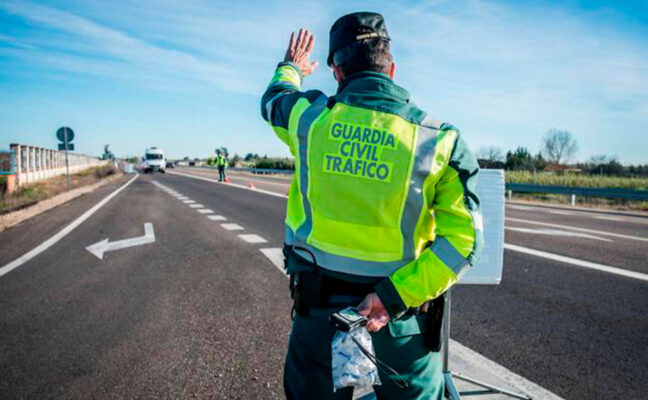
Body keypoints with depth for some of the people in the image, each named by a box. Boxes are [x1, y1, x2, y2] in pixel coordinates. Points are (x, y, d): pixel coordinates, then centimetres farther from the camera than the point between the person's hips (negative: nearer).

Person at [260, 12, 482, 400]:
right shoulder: (441, 139, -9)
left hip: (318, 306, 2)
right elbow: (463, 240, -15)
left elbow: (273, 100, 19)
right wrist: (394, 295, -15)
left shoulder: (309, 114, -6)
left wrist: (290, 69, 40)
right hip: (400, 314, -1)